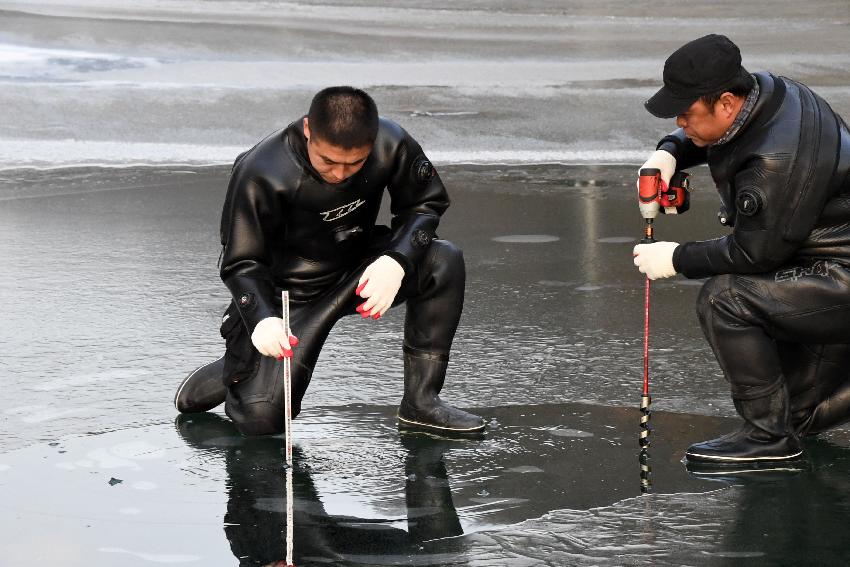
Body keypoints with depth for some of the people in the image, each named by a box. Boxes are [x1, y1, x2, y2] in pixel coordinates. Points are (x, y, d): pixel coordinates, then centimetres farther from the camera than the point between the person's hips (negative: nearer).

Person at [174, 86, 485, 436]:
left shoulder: (392, 145, -19)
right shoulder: (261, 174, -27)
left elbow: (425, 204, -3)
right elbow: (241, 264, -19)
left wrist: (396, 261, -23)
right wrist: (262, 319, -39)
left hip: (359, 271, 4)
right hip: (290, 290, -4)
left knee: (444, 262, -23)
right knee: (261, 419, -18)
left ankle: (421, 401, -12)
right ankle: (235, 371, 21)